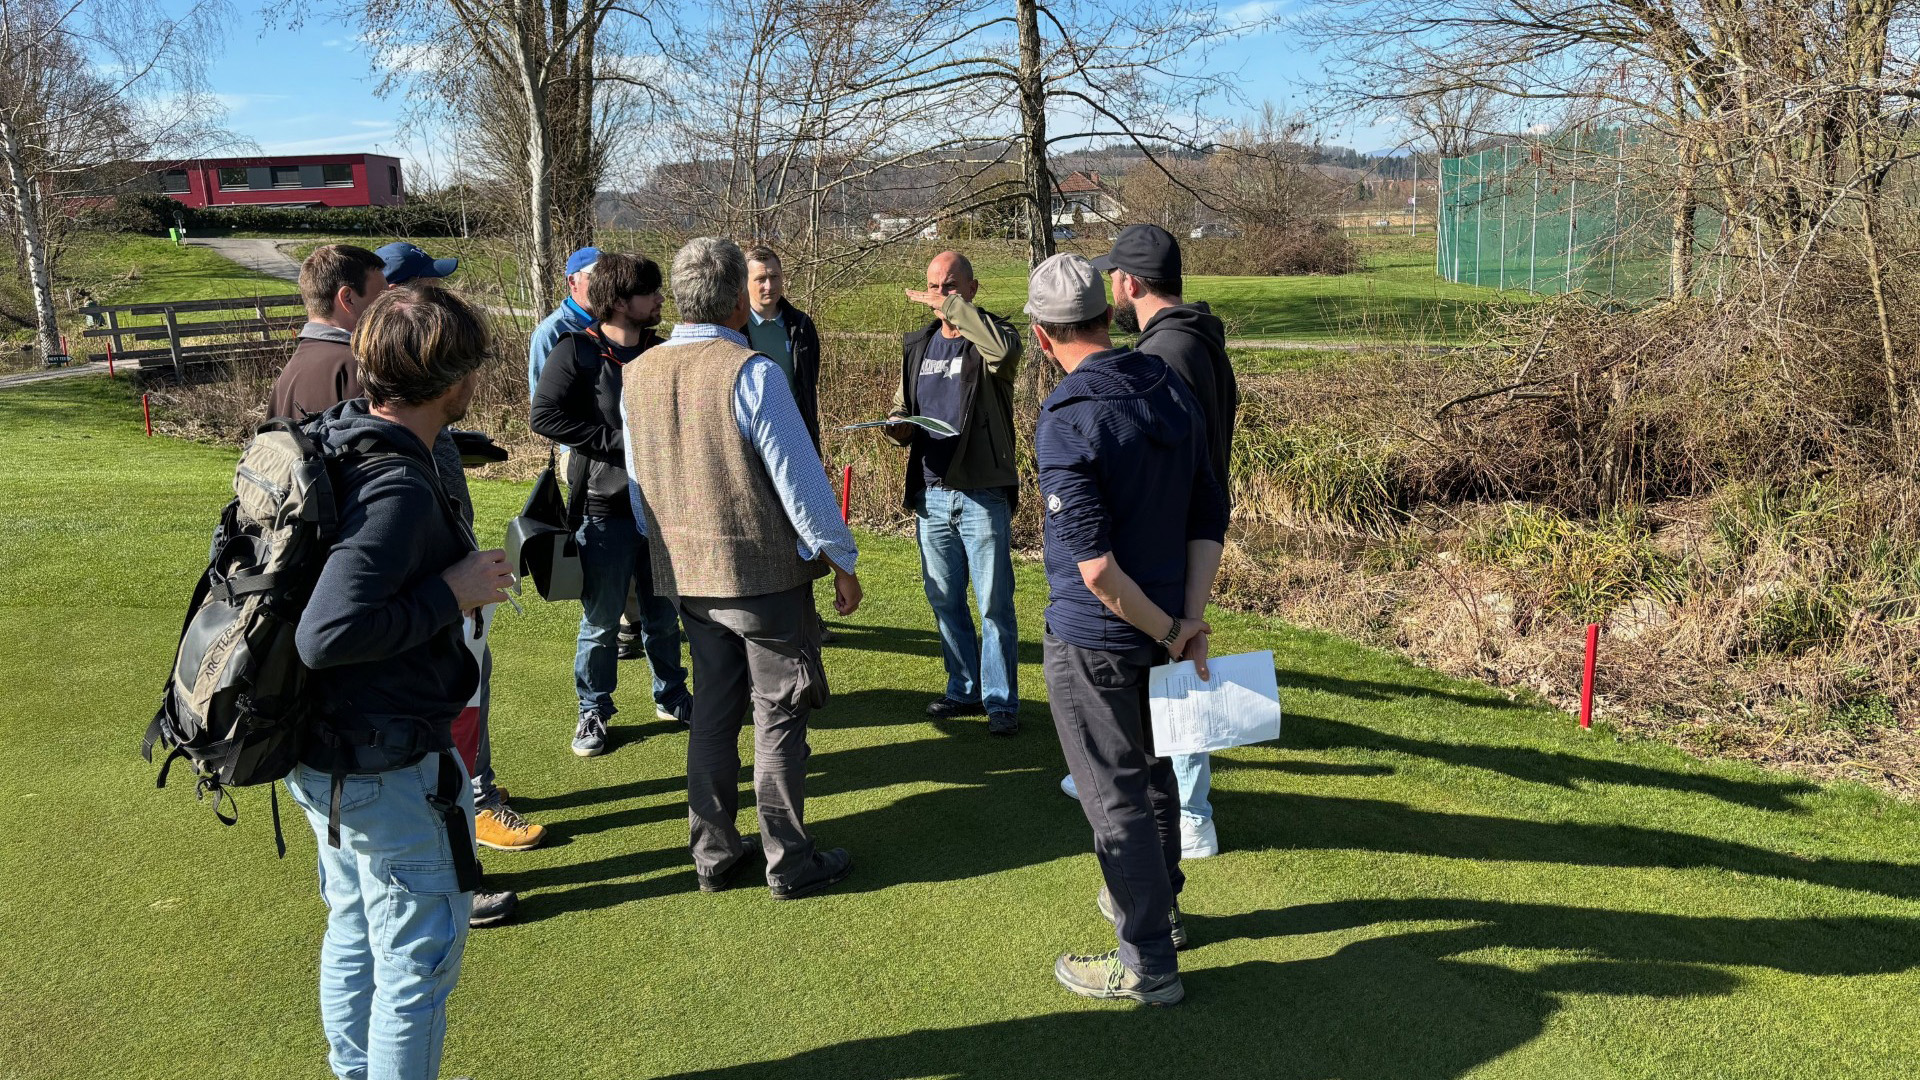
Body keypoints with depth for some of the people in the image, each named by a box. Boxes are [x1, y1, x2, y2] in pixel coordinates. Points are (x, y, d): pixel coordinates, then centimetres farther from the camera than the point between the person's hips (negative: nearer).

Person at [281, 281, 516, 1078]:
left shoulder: (333, 441, 1)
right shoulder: (400, 490, -28)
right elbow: (327, 636, -34)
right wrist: (450, 594, -23)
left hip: (326, 754, 10)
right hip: (390, 769, -10)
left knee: (356, 932, 26)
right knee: (419, 956, 7)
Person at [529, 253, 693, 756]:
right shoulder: (576, 351, -9)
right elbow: (546, 415, -17)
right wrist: (621, 442, -18)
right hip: (605, 510, -5)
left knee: (664, 614, 17)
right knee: (600, 620, 7)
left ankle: (671, 696, 35)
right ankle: (593, 711, 24)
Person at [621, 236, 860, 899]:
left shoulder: (639, 376, 3)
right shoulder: (751, 374, -18)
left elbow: (637, 488, 11)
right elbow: (801, 481, -17)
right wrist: (842, 560, -7)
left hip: (687, 576, 6)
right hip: (765, 574, -6)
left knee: (713, 711, 17)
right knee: (778, 719, 5)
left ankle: (713, 854, 25)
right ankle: (790, 863, 14)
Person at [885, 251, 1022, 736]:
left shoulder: (989, 339, -6)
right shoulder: (916, 346, 13)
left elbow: (1005, 348, -32)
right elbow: (900, 405, 21)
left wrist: (951, 307, -24)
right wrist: (898, 426, -3)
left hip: (983, 495, -6)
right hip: (930, 493, 6)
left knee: (995, 604, -1)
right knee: (945, 601, 14)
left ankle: (1001, 700, 9)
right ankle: (964, 690, 28)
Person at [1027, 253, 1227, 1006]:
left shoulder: (1068, 421, -23)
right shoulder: (1173, 392, 1)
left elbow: (1095, 565, -27)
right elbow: (1209, 517, 3)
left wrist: (1169, 630, -14)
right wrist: (1193, 619, -2)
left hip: (1092, 641, -8)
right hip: (1163, 627, 8)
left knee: (1115, 797, 6)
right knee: (1152, 770, 25)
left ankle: (1148, 964, 18)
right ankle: (1158, 903, 44)